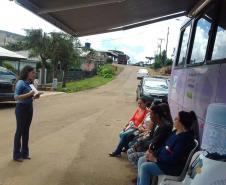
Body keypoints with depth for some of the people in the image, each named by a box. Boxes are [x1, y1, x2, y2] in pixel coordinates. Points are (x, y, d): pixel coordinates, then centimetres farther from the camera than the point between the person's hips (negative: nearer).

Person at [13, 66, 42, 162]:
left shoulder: (29, 83, 8)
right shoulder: (20, 83, -14)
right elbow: (16, 97, -21)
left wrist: (35, 97, -1)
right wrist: (29, 94, -26)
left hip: (29, 108, 7)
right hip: (21, 108, -7)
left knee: (26, 131, 13)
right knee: (19, 131, 1)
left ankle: (24, 153, 23)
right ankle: (16, 155, 11)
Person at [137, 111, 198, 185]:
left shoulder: (185, 138, -26)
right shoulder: (176, 132, 5)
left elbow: (173, 159, -28)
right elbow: (165, 146, 13)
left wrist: (156, 159, -21)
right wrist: (154, 153, -2)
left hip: (174, 167, -10)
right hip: (163, 159, 10)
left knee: (144, 167, -18)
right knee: (141, 160, 4)